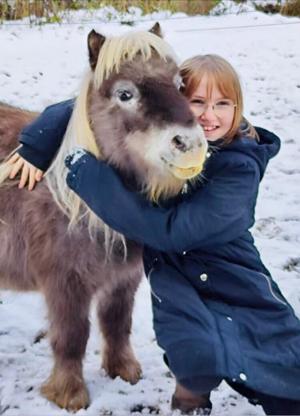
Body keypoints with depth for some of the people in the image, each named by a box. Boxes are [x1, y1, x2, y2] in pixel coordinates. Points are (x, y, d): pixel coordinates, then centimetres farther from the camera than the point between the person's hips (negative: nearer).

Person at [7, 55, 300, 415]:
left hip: (233, 275, -1)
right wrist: (36, 146, -13)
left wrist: (89, 173, -31)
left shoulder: (241, 166, -21)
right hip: (173, 269, 1)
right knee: (199, 357, -27)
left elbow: (173, 230, -31)